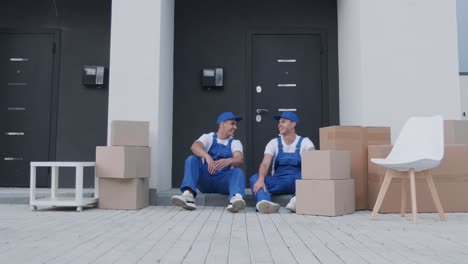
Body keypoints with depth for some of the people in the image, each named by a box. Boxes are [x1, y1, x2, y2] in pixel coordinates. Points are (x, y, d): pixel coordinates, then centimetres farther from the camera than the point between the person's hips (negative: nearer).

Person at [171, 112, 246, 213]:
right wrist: (207, 156, -40)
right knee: (192, 159, -21)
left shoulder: (235, 142, 8)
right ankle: (188, 195, -45)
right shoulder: (208, 137, 6)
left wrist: (229, 161, -39)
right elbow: (195, 146, -17)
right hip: (205, 179, 0)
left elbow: (240, 159, -14)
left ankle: (235, 198, -61)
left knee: (238, 171, -28)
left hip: (223, 181, 0)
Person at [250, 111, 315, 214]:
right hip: (278, 181, 1)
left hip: (297, 181, -1)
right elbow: (265, 164, -11)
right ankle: (265, 202, -55)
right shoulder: (274, 143, 4)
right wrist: (261, 179, -34)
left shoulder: (304, 142, 2)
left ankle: (297, 200, -58)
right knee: (255, 178, -26)